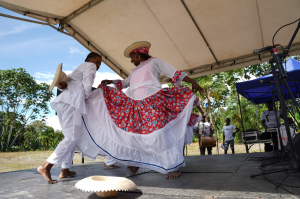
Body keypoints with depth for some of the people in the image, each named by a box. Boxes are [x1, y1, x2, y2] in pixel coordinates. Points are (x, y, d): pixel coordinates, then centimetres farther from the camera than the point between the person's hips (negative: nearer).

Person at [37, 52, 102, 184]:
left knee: (72, 136, 11)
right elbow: (87, 84, -10)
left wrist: (64, 85, 2)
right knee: (73, 136, -13)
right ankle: (46, 166, -16)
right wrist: (87, 96, 6)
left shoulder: (79, 69, 34)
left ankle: (65, 170, 12)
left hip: (65, 101, 10)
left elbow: (68, 80, 23)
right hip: (71, 102, -10)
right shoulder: (90, 66, 6)